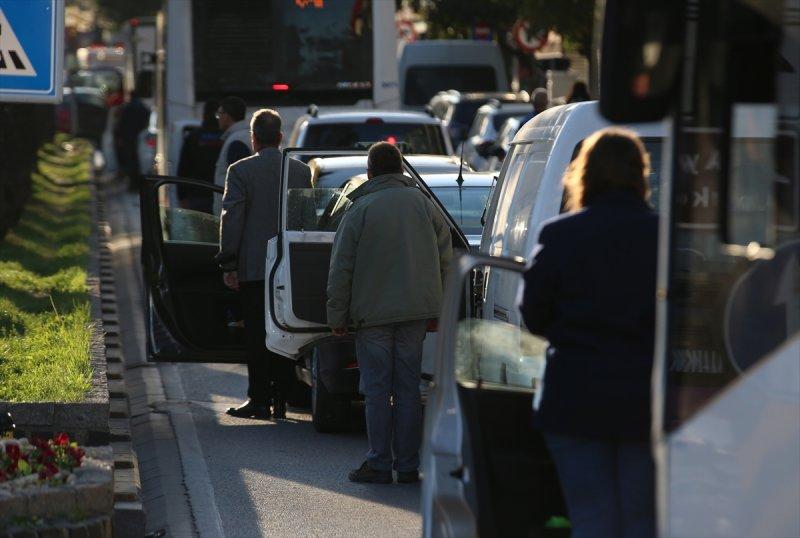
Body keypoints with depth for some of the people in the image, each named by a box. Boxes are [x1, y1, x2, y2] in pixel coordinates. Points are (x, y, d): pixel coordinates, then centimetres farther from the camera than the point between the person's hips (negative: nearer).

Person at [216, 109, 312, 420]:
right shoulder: (302, 172, 6)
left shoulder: (241, 171, -6)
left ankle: (259, 401, -2)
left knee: (256, 336, 0)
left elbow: (231, 218, -8)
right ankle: (280, 401, 9)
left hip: (254, 267, -4)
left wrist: (228, 264, -5)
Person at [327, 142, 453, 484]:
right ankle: (408, 465, 8)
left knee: (377, 391, 1)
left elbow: (341, 270, -5)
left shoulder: (360, 210, -5)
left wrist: (337, 318, 2)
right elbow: (445, 258, 10)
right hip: (416, 311, 4)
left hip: (374, 313, -4)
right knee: (408, 388, 8)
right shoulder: (423, 203, 7)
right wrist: (436, 307, 17)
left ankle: (379, 465, 1)